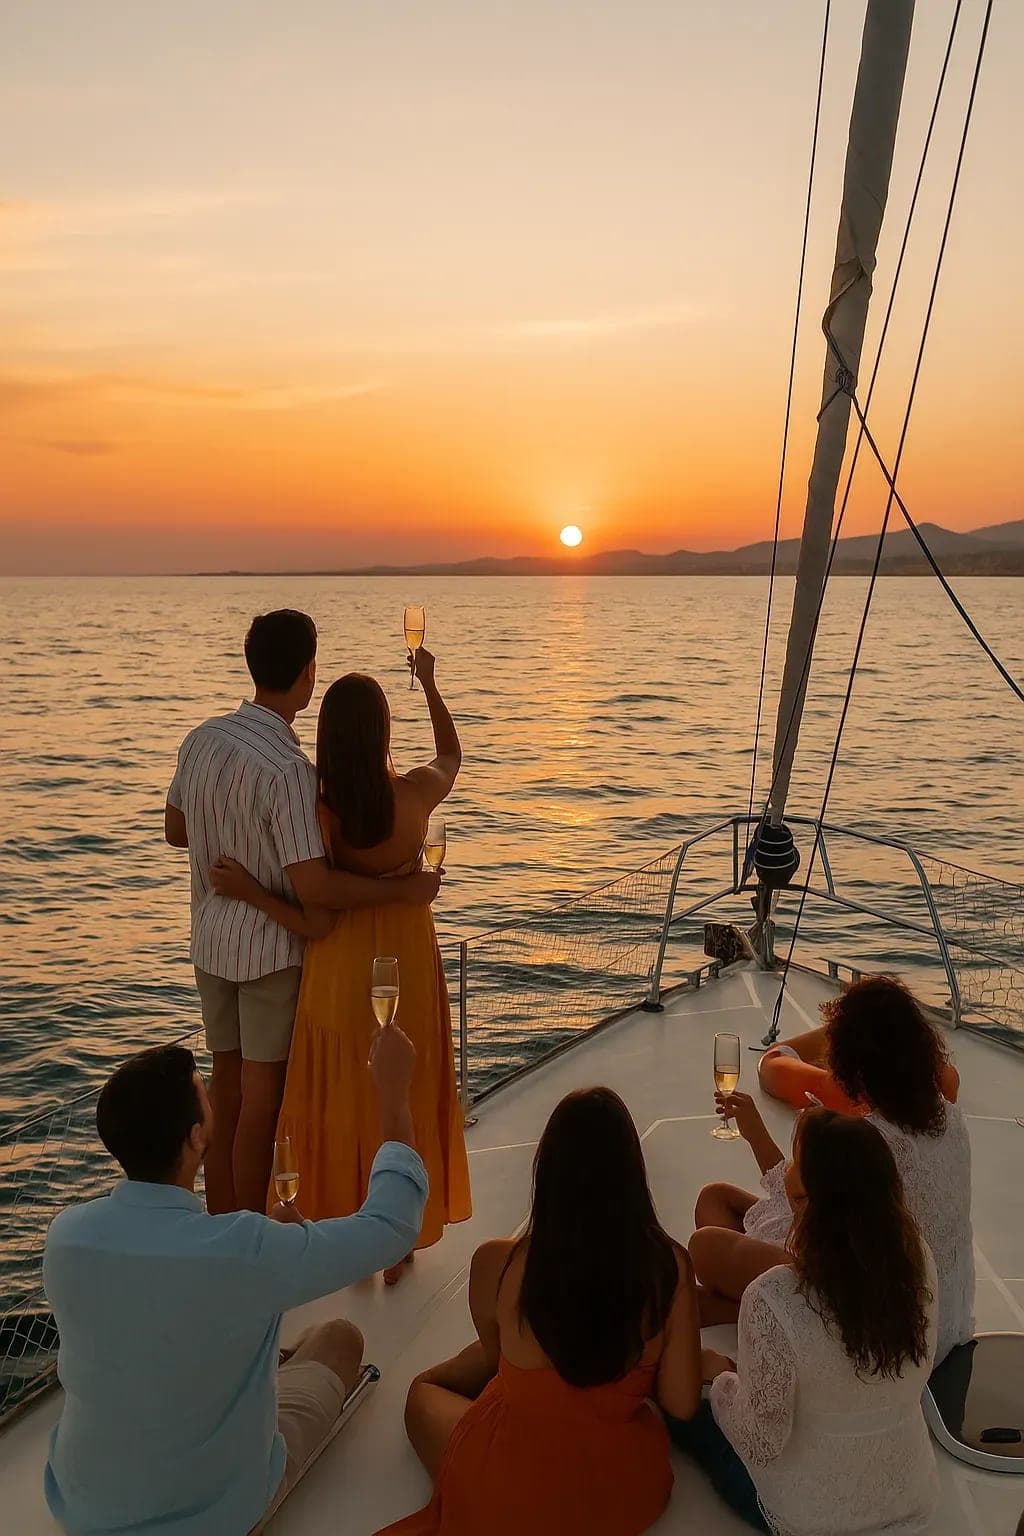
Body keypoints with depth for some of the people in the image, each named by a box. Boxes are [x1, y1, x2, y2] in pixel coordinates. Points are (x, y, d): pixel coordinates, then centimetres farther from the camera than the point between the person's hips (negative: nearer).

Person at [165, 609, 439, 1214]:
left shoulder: (203, 738, -1)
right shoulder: (288, 768, -25)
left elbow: (175, 830, 12)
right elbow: (315, 886, -27)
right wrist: (407, 888, -18)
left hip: (213, 939, 7)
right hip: (271, 947, -7)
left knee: (225, 1085, 18)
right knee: (263, 1097, 6)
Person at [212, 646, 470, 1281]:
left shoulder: (316, 812, -20)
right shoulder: (416, 794, -14)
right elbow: (453, 753, 11)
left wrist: (251, 891, -15)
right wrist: (428, 682, 20)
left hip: (341, 971, -1)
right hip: (406, 965, 2)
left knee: (343, 1104, 16)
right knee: (405, 1101, 18)